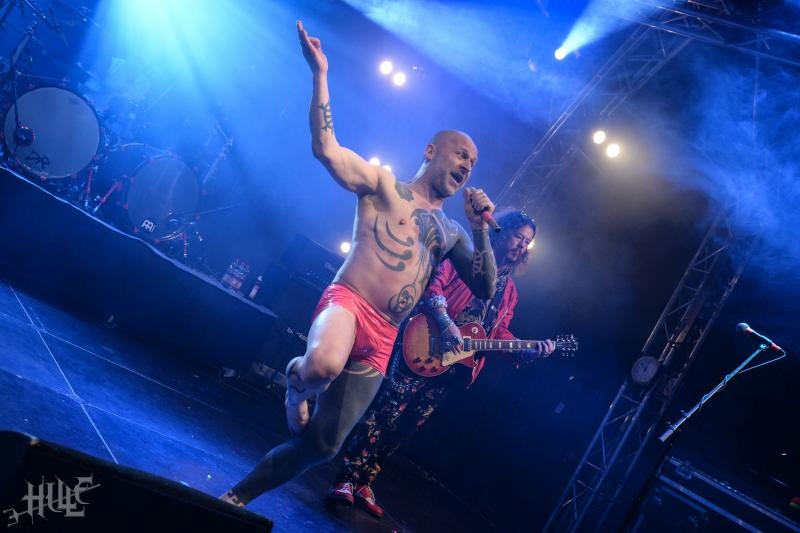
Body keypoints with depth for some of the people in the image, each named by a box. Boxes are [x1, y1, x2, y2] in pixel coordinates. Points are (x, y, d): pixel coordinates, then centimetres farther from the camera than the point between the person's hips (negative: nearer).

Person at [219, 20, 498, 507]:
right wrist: (320, 72, -9)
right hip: (346, 304, -5)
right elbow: (325, 147, -5)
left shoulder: (452, 232, 22)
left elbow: (485, 288, 16)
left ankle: (237, 497, 26)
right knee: (322, 365, -41)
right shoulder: (382, 184, 8)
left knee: (322, 445, 4)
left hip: (381, 340, 5)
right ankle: (296, 378, -1)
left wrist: (481, 229, 5)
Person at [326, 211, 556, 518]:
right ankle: (347, 478, -1)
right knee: (385, 413, -10)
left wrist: (530, 351, 1)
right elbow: (433, 285, -10)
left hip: (453, 363, 6)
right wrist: (446, 325, -22)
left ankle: (364, 483, 17)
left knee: (407, 427, 8)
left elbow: (499, 332, 16)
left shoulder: (508, 289, 20)